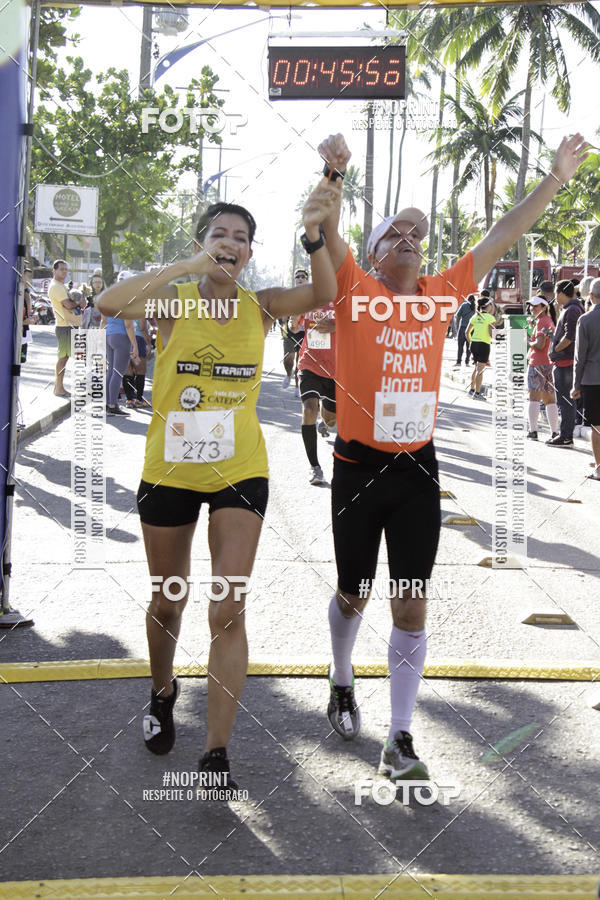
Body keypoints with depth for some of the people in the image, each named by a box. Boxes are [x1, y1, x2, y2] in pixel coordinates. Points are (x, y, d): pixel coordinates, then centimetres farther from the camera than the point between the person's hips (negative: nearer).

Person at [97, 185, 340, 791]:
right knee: (167, 603, 17)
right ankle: (163, 693, 46)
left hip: (240, 473, 0)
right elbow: (109, 303, -28)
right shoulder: (173, 299, -8)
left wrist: (313, 234, -38)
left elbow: (322, 294, -21)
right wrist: (190, 266, -34)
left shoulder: (260, 306, -3)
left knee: (228, 611, -7)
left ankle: (217, 751, 2)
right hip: (169, 471, 0)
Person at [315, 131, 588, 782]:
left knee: (411, 607, 3)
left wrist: (557, 177, 7)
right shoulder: (353, 289, -3)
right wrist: (332, 173, -36)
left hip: (418, 469, 3)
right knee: (354, 595, 14)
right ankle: (342, 685, 43)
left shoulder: (440, 293, 6)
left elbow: (502, 237, 8)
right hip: (358, 467, -2)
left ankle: (399, 740, 11)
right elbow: (325, 232, -19)